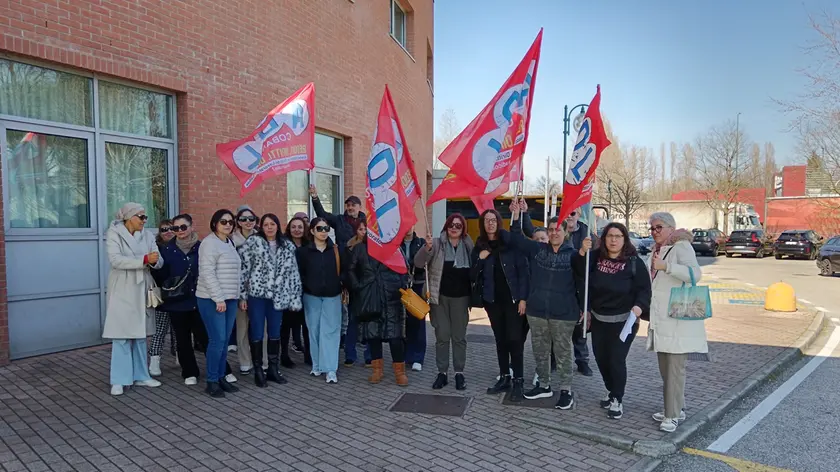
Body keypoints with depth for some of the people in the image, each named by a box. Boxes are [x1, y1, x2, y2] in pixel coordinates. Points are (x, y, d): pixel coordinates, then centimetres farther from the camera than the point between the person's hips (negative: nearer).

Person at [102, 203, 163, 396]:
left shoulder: (147, 236, 6)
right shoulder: (114, 233, -6)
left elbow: (159, 262, -1)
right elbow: (115, 259, -21)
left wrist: (154, 260, -24)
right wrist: (144, 259, -29)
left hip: (141, 290, 5)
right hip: (122, 291, -4)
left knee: (140, 334, 11)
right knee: (121, 335, -3)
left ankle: (140, 376, 21)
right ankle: (118, 380, 5)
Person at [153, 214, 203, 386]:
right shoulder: (167, 250, 3)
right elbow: (160, 275, 3)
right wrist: (168, 290, -11)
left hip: (199, 300, -2)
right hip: (178, 302, 2)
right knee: (183, 339, 10)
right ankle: (190, 373, 24)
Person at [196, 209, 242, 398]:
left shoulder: (230, 243, 15)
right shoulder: (209, 243, -10)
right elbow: (207, 273, -17)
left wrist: (235, 296, 14)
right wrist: (218, 298, -19)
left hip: (230, 299, 8)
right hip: (212, 300, -8)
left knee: (225, 341, 10)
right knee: (217, 340, -7)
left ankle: (221, 377, 19)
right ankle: (212, 381, 5)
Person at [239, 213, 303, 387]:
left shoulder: (288, 246, 8)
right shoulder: (253, 242, -2)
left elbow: (293, 273, 8)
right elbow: (243, 268, -4)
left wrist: (295, 298, 3)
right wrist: (242, 295, -8)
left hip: (277, 297, 3)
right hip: (256, 295, -3)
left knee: (275, 334, 12)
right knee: (257, 334, 4)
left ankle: (274, 369, 24)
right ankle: (258, 371, 17)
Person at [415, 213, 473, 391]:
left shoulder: (468, 245, 4)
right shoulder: (437, 243, -4)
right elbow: (418, 263, -13)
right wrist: (427, 247, -31)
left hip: (461, 297, 2)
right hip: (440, 297, -2)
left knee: (459, 336, 9)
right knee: (442, 336, 6)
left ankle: (459, 372, 19)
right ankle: (442, 372, 16)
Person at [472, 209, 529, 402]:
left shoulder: (510, 241, -5)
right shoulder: (479, 247, 5)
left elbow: (522, 270, -7)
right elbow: (472, 277, 5)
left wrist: (523, 298, -12)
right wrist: (480, 260, -11)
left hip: (512, 298, -3)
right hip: (492, 300, 4)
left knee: (514, 339, -4)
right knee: (500, 339, 11)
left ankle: (518, 381, 6)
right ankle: (504, 378, 21)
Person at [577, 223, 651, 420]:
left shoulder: (634, 262, -8)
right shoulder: (596, 257, 1)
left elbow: (644, 289, -9)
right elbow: (580, 271, -10)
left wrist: (639, 306, -28)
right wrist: (582, 252, -26)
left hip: (623, 320, -4)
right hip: (598, 319, 4)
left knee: (616, 359, -5)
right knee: (600, 357, 12)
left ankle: (617, 399, 13)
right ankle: (611, 391, 35)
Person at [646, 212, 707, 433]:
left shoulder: (681, 246, -9)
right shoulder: (657, 250, 17)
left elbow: (695, 273, -25)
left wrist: (665, 266, -31)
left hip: (678, 319, -9)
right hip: (660, 319, 9)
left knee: (675, 368, -6)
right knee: (665, 367, 14)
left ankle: (672, 415, 0)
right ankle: (676, 408, 26)